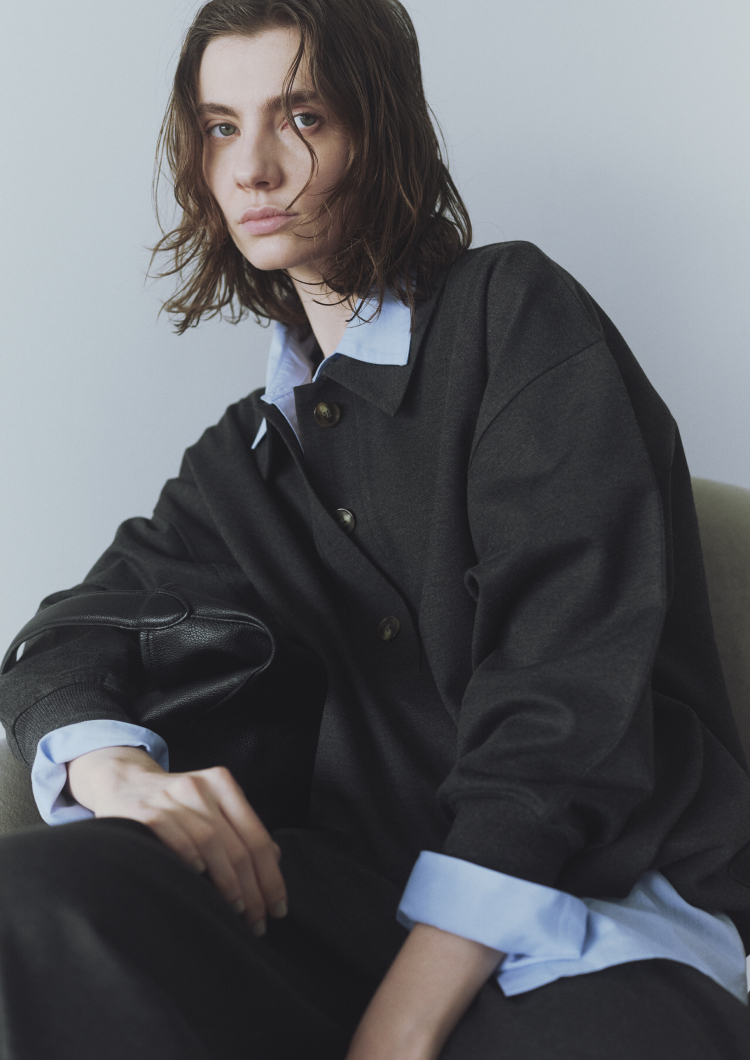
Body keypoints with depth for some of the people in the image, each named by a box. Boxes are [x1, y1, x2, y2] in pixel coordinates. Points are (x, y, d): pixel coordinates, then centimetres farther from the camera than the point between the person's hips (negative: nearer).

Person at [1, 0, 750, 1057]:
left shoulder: (516, 310, 2)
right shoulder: (248, 451, 22)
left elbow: (578, 670, -10)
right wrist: (113, 770, -14)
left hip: (611, 914, -5)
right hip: (382, 897, 6)